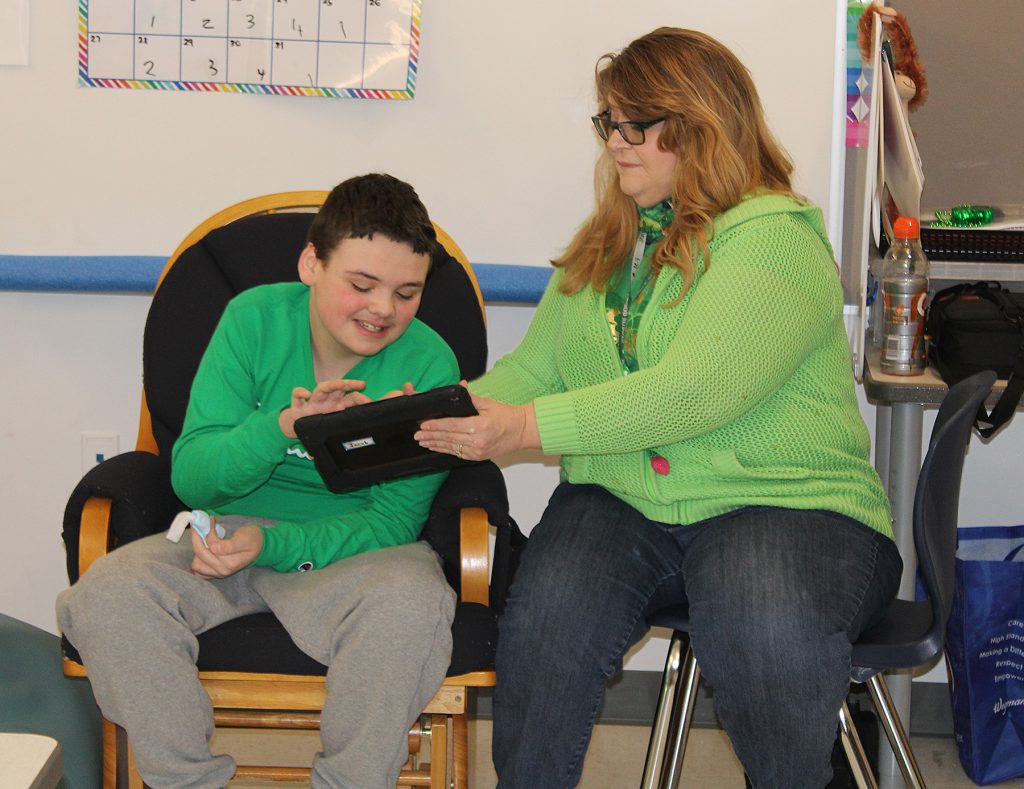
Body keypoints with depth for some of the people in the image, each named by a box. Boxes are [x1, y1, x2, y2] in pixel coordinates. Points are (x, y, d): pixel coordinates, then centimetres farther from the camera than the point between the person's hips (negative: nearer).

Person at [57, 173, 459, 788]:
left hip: (353, 545, -2)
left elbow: (395, 517, -10)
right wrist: (281, 427, -28)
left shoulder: (428, 364, -9)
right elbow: (191, 477, -8)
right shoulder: (255, 319, -5)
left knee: (410, 600, -36)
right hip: (232, 528, 2)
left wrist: (271, 544, -25)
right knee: (106, 597, -24)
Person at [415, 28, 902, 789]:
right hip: (621, 499, 5)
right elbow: (532, 368, 15)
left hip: (780, 498, -5)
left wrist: (531, 427, -24)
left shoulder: (775, 238, -8)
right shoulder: (601, 246, 17)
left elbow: (696, 391, -20)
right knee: (548, 613, -26)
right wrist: (446, 416, -5)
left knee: (765, 632, -35)